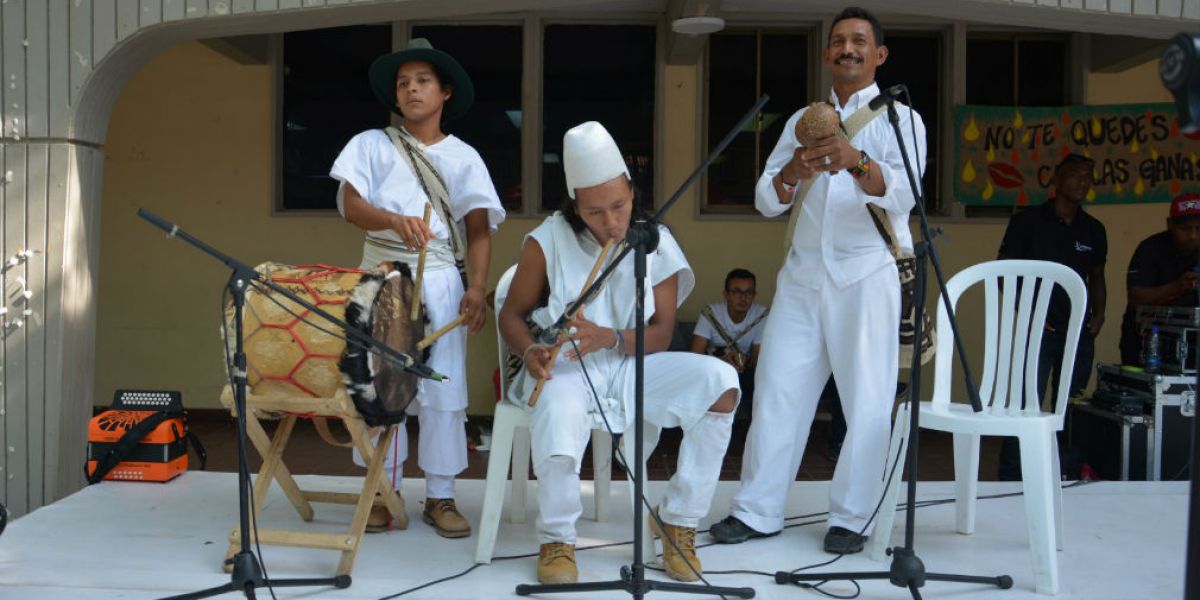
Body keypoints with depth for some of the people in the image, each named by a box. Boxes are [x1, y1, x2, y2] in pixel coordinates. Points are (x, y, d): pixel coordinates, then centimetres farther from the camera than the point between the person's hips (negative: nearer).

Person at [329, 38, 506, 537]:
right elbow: (350, 204, -10)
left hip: (440, 282, 0)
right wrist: (394, 220, -31)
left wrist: (477, 288, -14)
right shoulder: (372, 145, 5)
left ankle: (440, 497, 12)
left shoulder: (463, 157, 7)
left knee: (443, 390, 0)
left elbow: (479, 230, 1)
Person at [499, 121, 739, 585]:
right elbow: (513, 314, 1)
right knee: (557, 439, -37)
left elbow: (661, 334, -4)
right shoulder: (548, 241, -9)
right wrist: (529, 352, -21)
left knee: (720, 382, -21)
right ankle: (557, 539, -2)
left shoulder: (655, 243, -4)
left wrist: (609, 338, -24)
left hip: (632, 367, 3)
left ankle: (678, 521, -6)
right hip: (566, 370, -3)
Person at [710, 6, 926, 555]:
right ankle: (758, 511, 10)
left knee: (867, 400, -2)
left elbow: (902, 195, -16)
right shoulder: (802, 121, 15)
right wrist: (791, 172, -17)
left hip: (867, 274, -3)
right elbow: (766, 201, 5)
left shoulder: (900, 119, 3)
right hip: (803, 272, 4)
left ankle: (851, 519, 11)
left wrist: (857, 160, -34)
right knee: (777, 389, 2)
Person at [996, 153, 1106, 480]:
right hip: (1039, 328, -4)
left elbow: (1096, 277, 21)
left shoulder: (1093, 229, 11)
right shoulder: (1028, 221, -2)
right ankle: (1010, 480, -2)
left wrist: (1098, 314, 5)